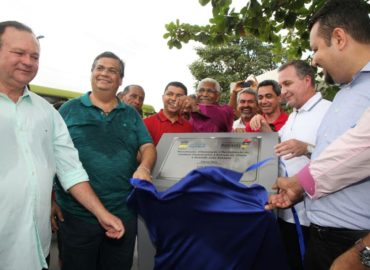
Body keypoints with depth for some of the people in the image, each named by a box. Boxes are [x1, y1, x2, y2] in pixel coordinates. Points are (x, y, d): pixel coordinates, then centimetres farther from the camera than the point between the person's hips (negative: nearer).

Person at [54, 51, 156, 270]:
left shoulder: (131, 114, 9)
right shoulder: (69, 109, 2)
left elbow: (148, 147, 3)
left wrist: (144, 167, -19)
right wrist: (51, 199, -3)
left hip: (124, 212, 3)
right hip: (77, 213, -2)